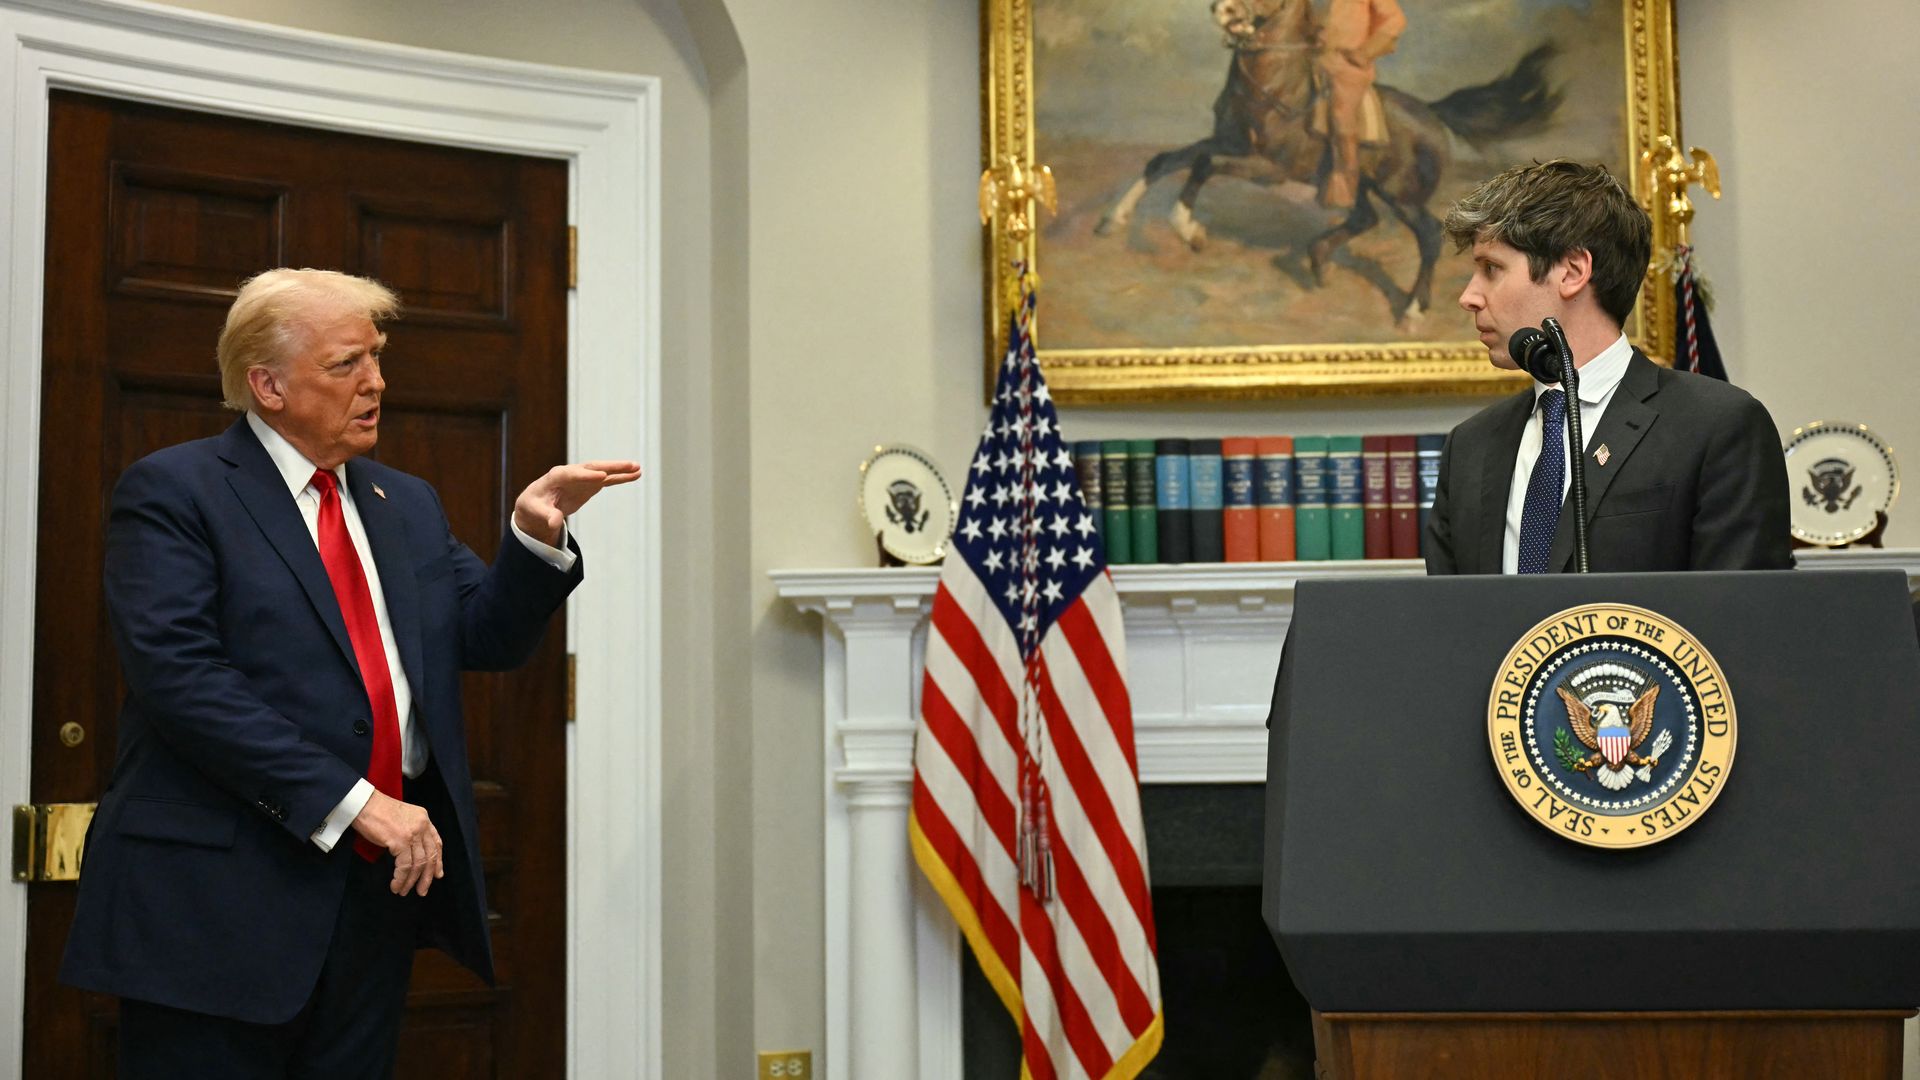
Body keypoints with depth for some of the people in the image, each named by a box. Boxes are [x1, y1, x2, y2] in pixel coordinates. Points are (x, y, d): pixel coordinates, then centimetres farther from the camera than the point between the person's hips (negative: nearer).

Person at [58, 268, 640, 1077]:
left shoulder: (408, 504, 18)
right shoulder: (171, 492, -5)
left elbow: (488, 637, 13)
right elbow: (180, 676, -16)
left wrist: (536, 536, -6)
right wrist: (352, 801, -20)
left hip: (382, 883, 6)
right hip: (224, 898, -6)